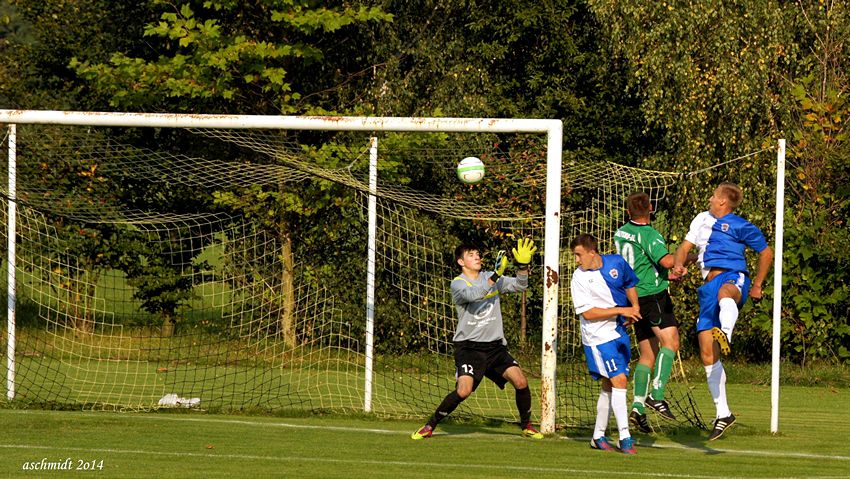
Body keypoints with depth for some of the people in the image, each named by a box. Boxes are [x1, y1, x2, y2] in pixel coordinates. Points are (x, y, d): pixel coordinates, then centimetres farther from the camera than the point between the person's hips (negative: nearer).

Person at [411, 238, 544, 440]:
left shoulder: (490, 277, 10)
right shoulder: (458, 283, -6)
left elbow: (520, 285, 3)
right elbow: (473, 294, -27)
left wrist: (523, 266, -14)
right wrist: (495, 276, -32)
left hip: (495, 345, 5)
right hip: (469, 346, -5)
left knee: (521, 382, -9)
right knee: (463, 391, -22)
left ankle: (526, 425, 14)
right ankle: (430, 426, -4)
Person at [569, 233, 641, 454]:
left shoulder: (616, 262, 0)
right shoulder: (579, 278, -12)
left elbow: (630, 285, 20)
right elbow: (588, 313, -16)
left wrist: (634, 308, 4)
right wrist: (620, 310, -19)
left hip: (619, 333, 5)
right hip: (599, 338, -5)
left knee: (609, 386, 10)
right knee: (618, 381, -14)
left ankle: (598, 436, 21)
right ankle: (625, 437, -13)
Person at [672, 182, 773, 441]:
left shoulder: (739, 226, 6)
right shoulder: (702, 220, 25)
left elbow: (766, 252, 13)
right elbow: (685, 247, 23)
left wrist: (757, 286, 12)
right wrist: (678, 264, 1)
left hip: (733, 276, -6)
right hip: (710, 285, 6)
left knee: (724, 293, -46)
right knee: (707, 355, -2)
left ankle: (725, 336, -77)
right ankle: (723, 414, 4)